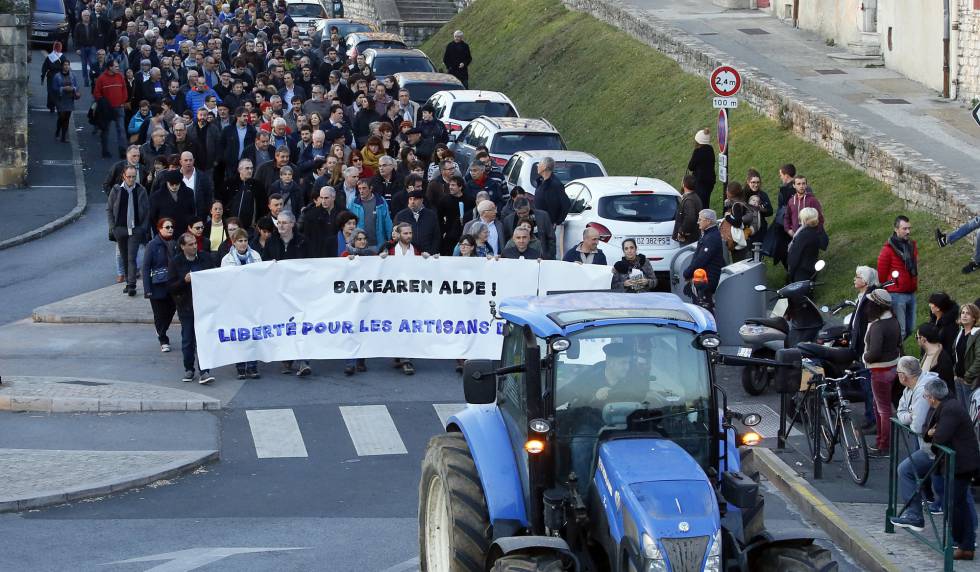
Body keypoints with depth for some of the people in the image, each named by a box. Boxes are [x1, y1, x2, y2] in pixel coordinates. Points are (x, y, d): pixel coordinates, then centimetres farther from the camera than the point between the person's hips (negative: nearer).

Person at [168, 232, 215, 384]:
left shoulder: (204, 259, 4)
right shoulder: (176, 262, -2)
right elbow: (170, 287, -5)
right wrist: (185, 280, -19)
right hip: (186, 307, 0)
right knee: (187, 340, 8)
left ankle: (204, 371, -7)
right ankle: (188, 370, 21)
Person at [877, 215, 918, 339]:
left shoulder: (912, 245, 11)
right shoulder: (888, 249, -11)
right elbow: (881, 273, -6)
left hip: (911, 294, 7)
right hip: (897, 295, -7)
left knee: (910, 329, 11)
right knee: (900, 331, -9)